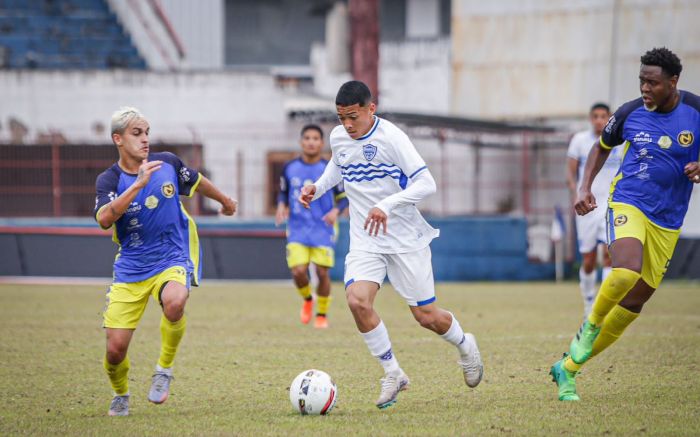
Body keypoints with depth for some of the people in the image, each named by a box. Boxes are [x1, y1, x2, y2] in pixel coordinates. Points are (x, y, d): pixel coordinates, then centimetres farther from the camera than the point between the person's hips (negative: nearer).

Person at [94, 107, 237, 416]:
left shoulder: (167, 163, -2)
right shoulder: (109, 180, -8)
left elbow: (198, 182, 20)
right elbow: (104, 219, -29)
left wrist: (225, 201, 36)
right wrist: (138, 185, -35)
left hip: (173, 259, 0)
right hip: (130, 268, 0)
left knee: (174, 302, -37)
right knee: (115, 349, -7)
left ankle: (164, 368, -10)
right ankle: (120, 395, 28)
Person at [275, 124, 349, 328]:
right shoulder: (290, 168, 2)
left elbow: (343, 196, 3)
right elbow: (283, 193, 15)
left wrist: (336, 211, -16)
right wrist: (281, 206, -6)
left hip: (323, 230, -1)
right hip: (297, 229, 1)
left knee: (322, 272, -3)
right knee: (298, 271, -12)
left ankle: (322, 315, 18)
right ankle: (307, 300, 21)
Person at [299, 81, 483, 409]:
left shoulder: (391, 138, -17)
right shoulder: (338, 138, 1)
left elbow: (426, 184, -20)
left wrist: (386, 205, -31)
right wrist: (318, 188, 7)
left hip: (406, 239, -4)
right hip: (365, 242, 4)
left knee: (426, 316, 1)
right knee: (357, 300, -23)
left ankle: (465, 346, 36)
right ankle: (392, 374, -7)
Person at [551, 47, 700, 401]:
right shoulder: (630, 113, -1)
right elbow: (602, 146, 18)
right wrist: (585, 187, 5)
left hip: (667, 222, 2)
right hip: (627, 204, -2)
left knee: (633, 303, 3)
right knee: (626, 273, -32)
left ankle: (568, 368, 15)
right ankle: (590, 327, -3)